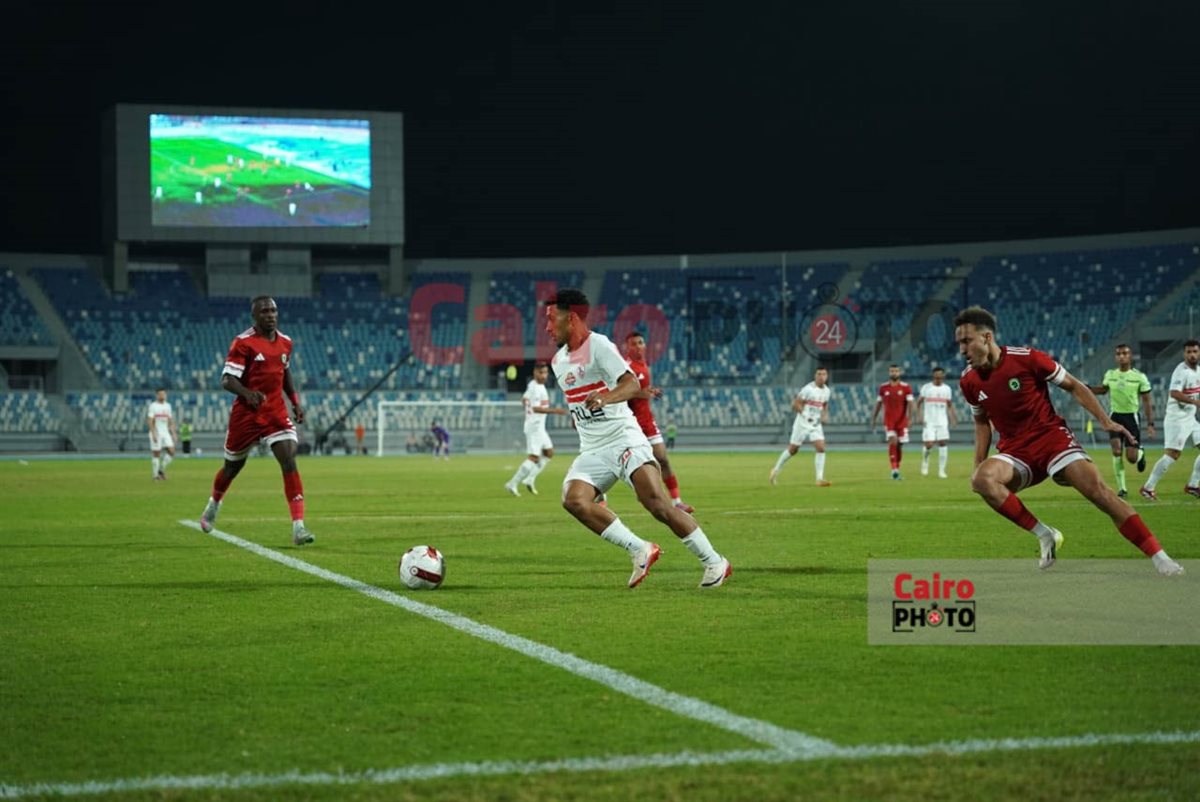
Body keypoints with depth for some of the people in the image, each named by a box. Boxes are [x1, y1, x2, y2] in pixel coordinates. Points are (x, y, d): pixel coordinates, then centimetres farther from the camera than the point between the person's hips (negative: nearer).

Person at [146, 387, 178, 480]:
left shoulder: (167, 406, 11)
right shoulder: (152, 406, -7)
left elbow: (170, 421, 16)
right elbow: (149, 421, -13)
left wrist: (173, 433, 10)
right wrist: (154, 433, -21)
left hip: (166, 433, 5)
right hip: (156, 433, -5)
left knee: (171, 451, -7)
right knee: (156, 454, -3)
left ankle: (161, 470, 9)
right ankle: (155, 475, 6)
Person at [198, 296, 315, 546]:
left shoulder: (285, 342, 6)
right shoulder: (243, 343, -12)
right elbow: (227, 380, -18)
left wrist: (295, 402, 12)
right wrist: (247, 393, -36)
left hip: (276, 413, 3)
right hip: (246, 414, -3)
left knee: (289, 462, -16)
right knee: (233, 466, 15)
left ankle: (299, 527, -21)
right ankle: (213, 505, 48)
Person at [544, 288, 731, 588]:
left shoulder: (598, 345, -10)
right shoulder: (558, 361, 14)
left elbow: (632, 384, -25)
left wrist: (605, 398, -41)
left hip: (623, 438, -7)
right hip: (592, 451, 7)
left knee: (657, 503, -18)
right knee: (574, 500, -20)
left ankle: (714, 563, -6)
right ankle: (640, 550, -13)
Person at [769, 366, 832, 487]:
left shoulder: (827, 391, 4)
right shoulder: (808, 389, -16)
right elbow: (796, 403, -14)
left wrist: (825, 415, 3)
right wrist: (805, 415, -22)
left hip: (816, 424, 5)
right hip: (802, 423, -5)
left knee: (821, 448, -11)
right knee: (792, 449, 4)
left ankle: (820, 479, -10)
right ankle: (776, 470, 24)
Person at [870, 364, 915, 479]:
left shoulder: (906, 387, 0)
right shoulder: (883, 388, 5)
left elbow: (910, 403, -7)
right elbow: (878, 404, 12)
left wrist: (909, 418, -20)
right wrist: (873, 420, 11)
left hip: (902, 421, 1)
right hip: (888, 421, -1)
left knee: (900, 445, 5)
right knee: (893, 441, -19)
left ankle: (897, 470, 20)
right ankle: (894, 469, -23)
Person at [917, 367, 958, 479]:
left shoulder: (947, 389, 9)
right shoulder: (926, 387, 1)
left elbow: (949, 405, 16)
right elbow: (919, 402, 4)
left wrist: (952, 418, 4)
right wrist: (920, 416, -8)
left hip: (942, 422, 2)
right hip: (929, 422, -2)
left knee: (943, 444, -6)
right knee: (929, 445, -9)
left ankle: (941, 470, -2)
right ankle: (925, 461, 21)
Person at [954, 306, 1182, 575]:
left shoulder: (1027, 359, -13)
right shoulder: (969, 381, 0)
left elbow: (1074, 386, -1)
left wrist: (1105, 421, -7)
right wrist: (979, 465, 9)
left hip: (1051, 437, -3)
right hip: (1014, 451, 3)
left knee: (1097, 490, -21)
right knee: (982, 480, -29)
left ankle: (1159, 557, -16)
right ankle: (1044, 535, -16)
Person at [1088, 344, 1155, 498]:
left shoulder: (1139, 376, -6)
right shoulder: (1110, 374, 2)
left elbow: (1146, 401, -2)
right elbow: (1102, 389, 22)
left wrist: (1150, 423, -6)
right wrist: (1087, 388, 4)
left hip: (1131, 417, -2)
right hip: (1115, 416, 2)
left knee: (1131, 457, -6)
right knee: (1116, 451, -15)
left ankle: (1140, 453, 34)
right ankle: (1121, 488, -6)